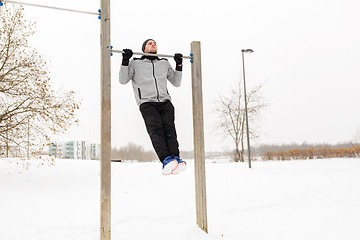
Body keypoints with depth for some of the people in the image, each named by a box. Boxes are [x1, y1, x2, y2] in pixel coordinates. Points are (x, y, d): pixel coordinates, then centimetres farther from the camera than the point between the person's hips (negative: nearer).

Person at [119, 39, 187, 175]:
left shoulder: (164, 63, 29)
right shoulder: (136, 63, 20)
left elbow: (176, 83, 30)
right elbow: (123, 80, 11)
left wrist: (179, 65, 21)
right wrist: (125, 60, 1)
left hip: (165, 102, 3)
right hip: (147, 103, -2)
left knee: (169, 128, -22)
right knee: (155, 129, -26)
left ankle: (176, 159, -37)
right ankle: (166, 160, -42)